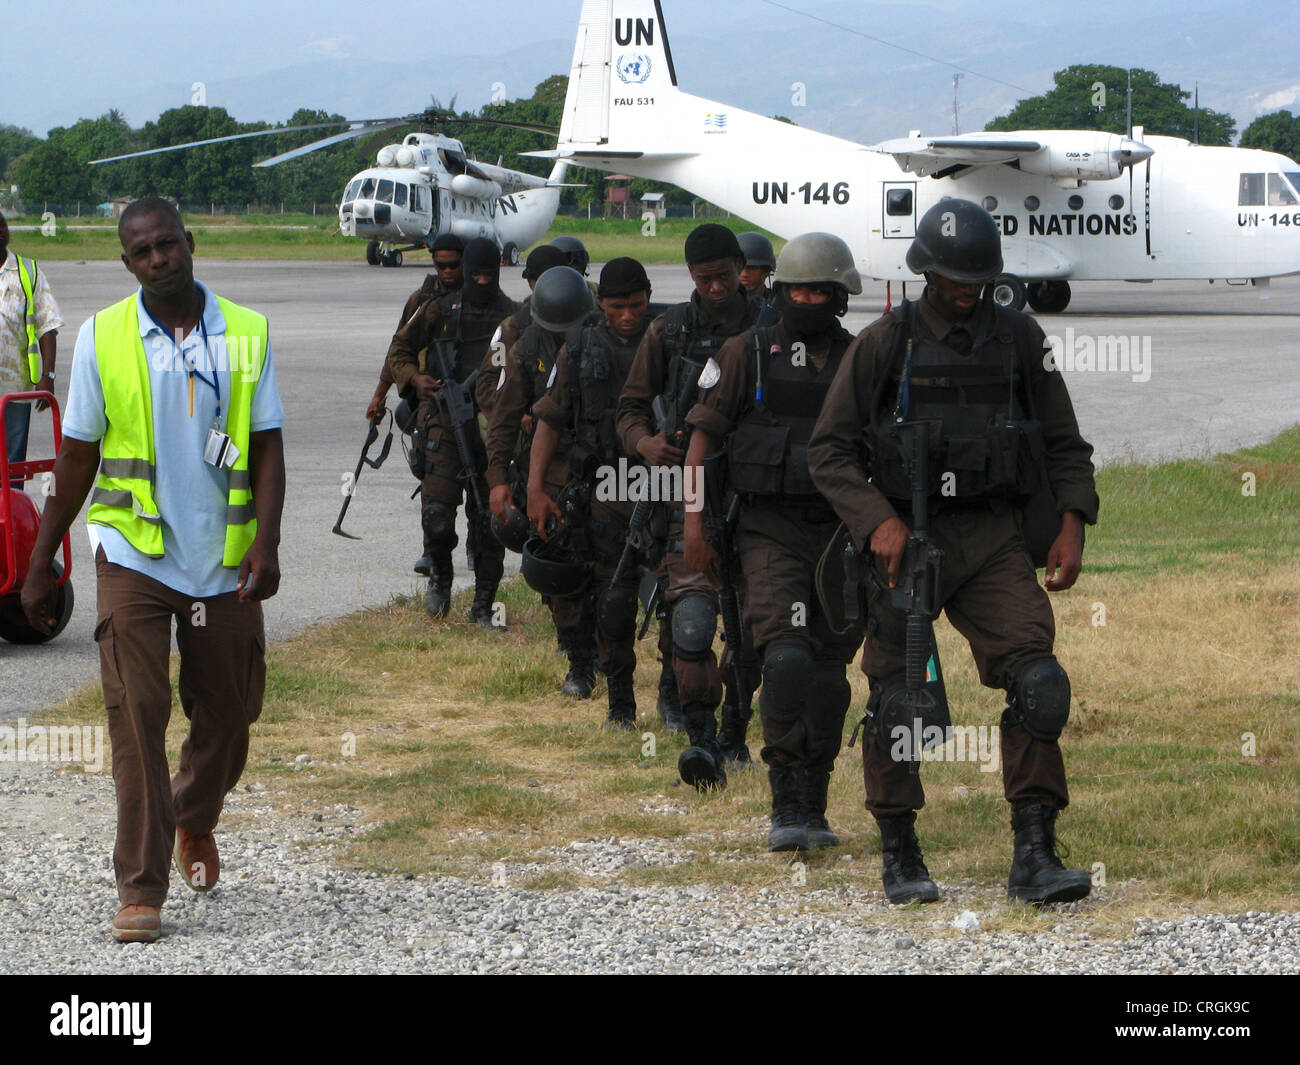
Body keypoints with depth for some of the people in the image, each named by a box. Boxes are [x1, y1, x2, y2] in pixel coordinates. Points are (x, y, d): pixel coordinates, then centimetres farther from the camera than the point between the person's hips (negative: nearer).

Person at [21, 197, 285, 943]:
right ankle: (142, 889, -6)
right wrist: (42, 562, 6)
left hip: (225, 560, 2)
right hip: (134, 553, -2)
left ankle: (195, 821, 43)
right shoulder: (103, 338, -1)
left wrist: (266, 542, -13)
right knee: (137, 716, -10)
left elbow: (267, 447, 1)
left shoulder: (246, 335, 1)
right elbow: (79, 457, 5)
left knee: (226, 713, 11)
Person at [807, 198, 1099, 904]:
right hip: (907, 540, -1)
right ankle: (899, 857, 15)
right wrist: (877, 522, -13)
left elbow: (1064, 444, 15)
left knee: (1038, 681, -15)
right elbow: (829, 450, 1)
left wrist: (1072, 524, 0)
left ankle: (1034, 857, -13)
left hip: (995, 542, 1)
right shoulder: (883, 345, 0)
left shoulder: (1021, 340, 7)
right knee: (898, 700, 0)